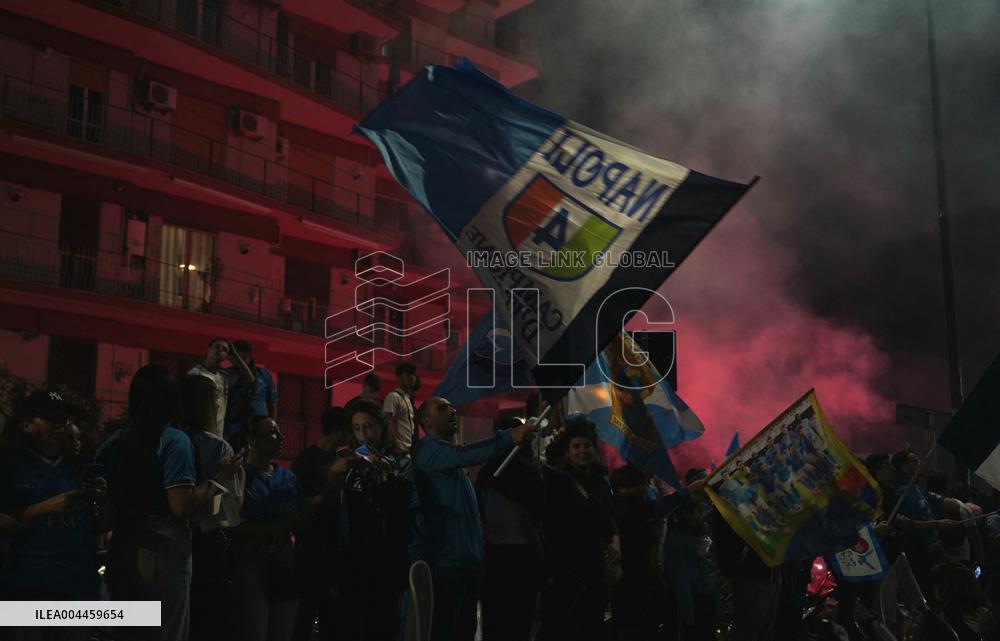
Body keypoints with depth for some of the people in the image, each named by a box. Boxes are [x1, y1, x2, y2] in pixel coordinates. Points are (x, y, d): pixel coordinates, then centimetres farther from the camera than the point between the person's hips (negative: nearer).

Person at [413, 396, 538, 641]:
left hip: (468, 559, 9)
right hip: (446, 561, -9)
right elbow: (464, 455, -30)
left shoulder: (452, 458, 21)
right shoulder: (428, 449, -8)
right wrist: (508, 437, -40)